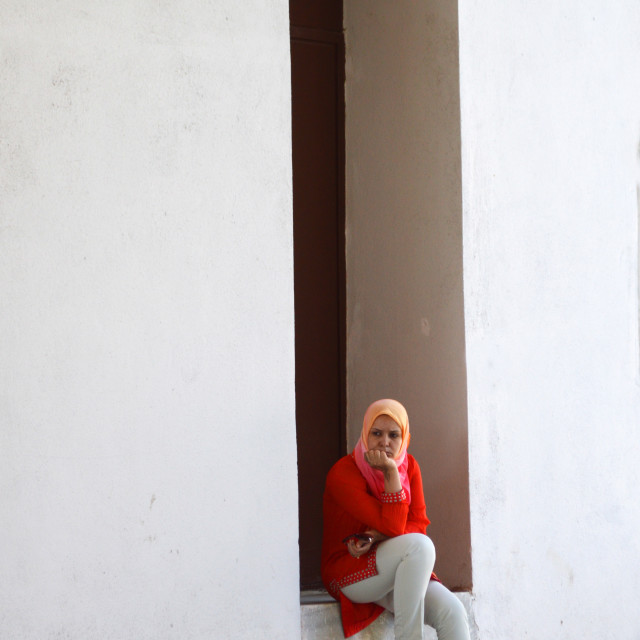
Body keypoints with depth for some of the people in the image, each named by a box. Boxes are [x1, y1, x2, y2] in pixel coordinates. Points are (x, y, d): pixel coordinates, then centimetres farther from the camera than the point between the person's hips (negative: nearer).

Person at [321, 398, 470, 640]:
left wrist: (376, 538, -17)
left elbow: (419, 524, -1)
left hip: (402, 572, 5)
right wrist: (391, 472, -23)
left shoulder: (409, 466, 5)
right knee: (420, 545, -32)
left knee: (452, 612, -22)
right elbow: (393, 527, -20)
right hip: (347, 572, -5)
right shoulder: (342, 474, -15)